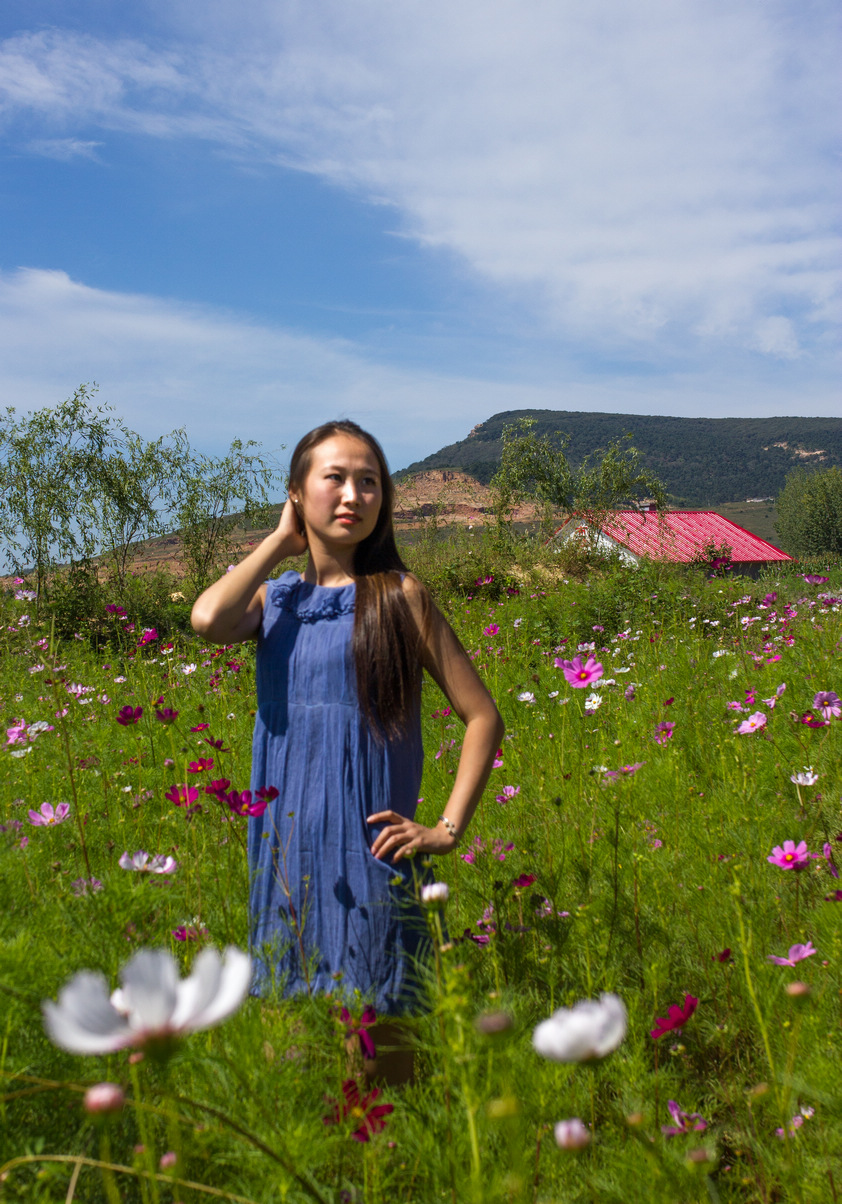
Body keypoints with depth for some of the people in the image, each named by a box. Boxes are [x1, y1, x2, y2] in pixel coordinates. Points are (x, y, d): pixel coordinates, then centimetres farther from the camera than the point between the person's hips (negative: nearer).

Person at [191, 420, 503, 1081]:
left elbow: (482, 715, -3)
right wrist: (281, 541, -5)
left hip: (373, 850, -4)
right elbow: (209, 619, -19)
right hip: (288, 847, 4)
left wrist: (448, 828, -8)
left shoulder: (398, 594, -4)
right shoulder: (277, 598, 6)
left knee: (378, 1027, 4)